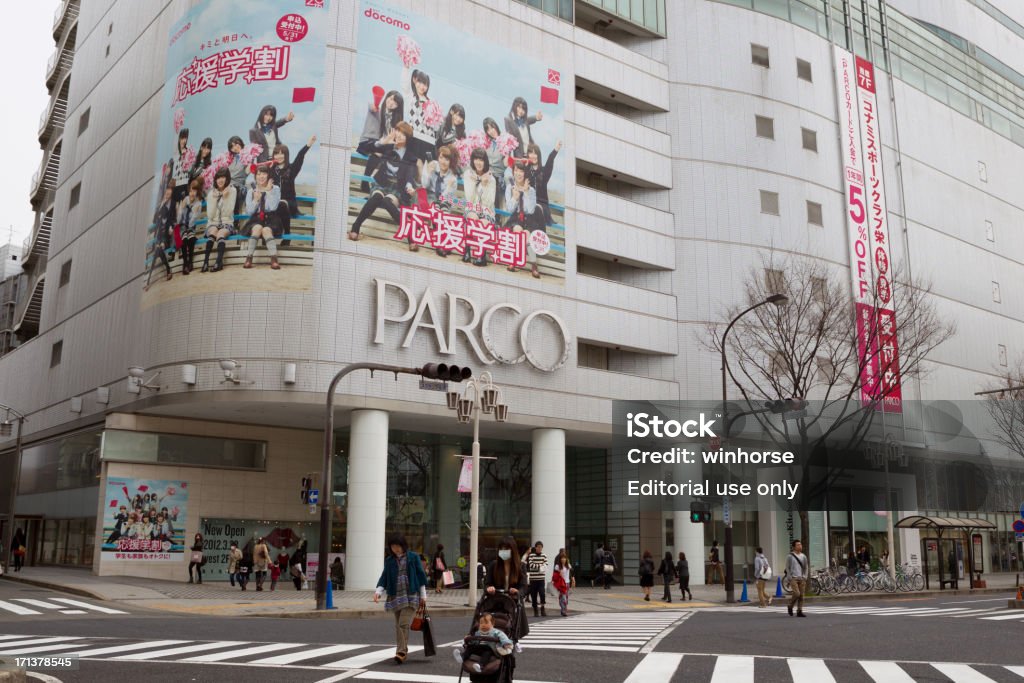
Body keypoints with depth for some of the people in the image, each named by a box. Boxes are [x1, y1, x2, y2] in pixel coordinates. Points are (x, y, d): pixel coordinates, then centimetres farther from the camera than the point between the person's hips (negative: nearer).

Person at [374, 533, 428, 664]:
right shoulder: (389, 560, 7)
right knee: (398, 625, 8)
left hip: (410, 596, -4)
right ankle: (401, 651, 17)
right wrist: (378, 591, -10)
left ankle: (402, 651, -15)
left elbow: (420, 575, 3)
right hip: (395, 596, 4)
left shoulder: (413, 557, 0)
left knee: (404, 624, -15)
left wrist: (423, 594, 2)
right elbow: (384, 577, 7)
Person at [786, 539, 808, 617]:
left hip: (801, 579, 4)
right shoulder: (790, 556, -1)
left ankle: (799, 611, 6)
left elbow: (805, 568, 15)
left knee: (801, 595, 0)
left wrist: (805, 578, 5)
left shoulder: (803, 556, 11)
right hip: (793, 578, -4)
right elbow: (787, 568, 0)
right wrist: (790, 578, -8)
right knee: (796, 593, -16)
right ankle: (790, 606, 7)